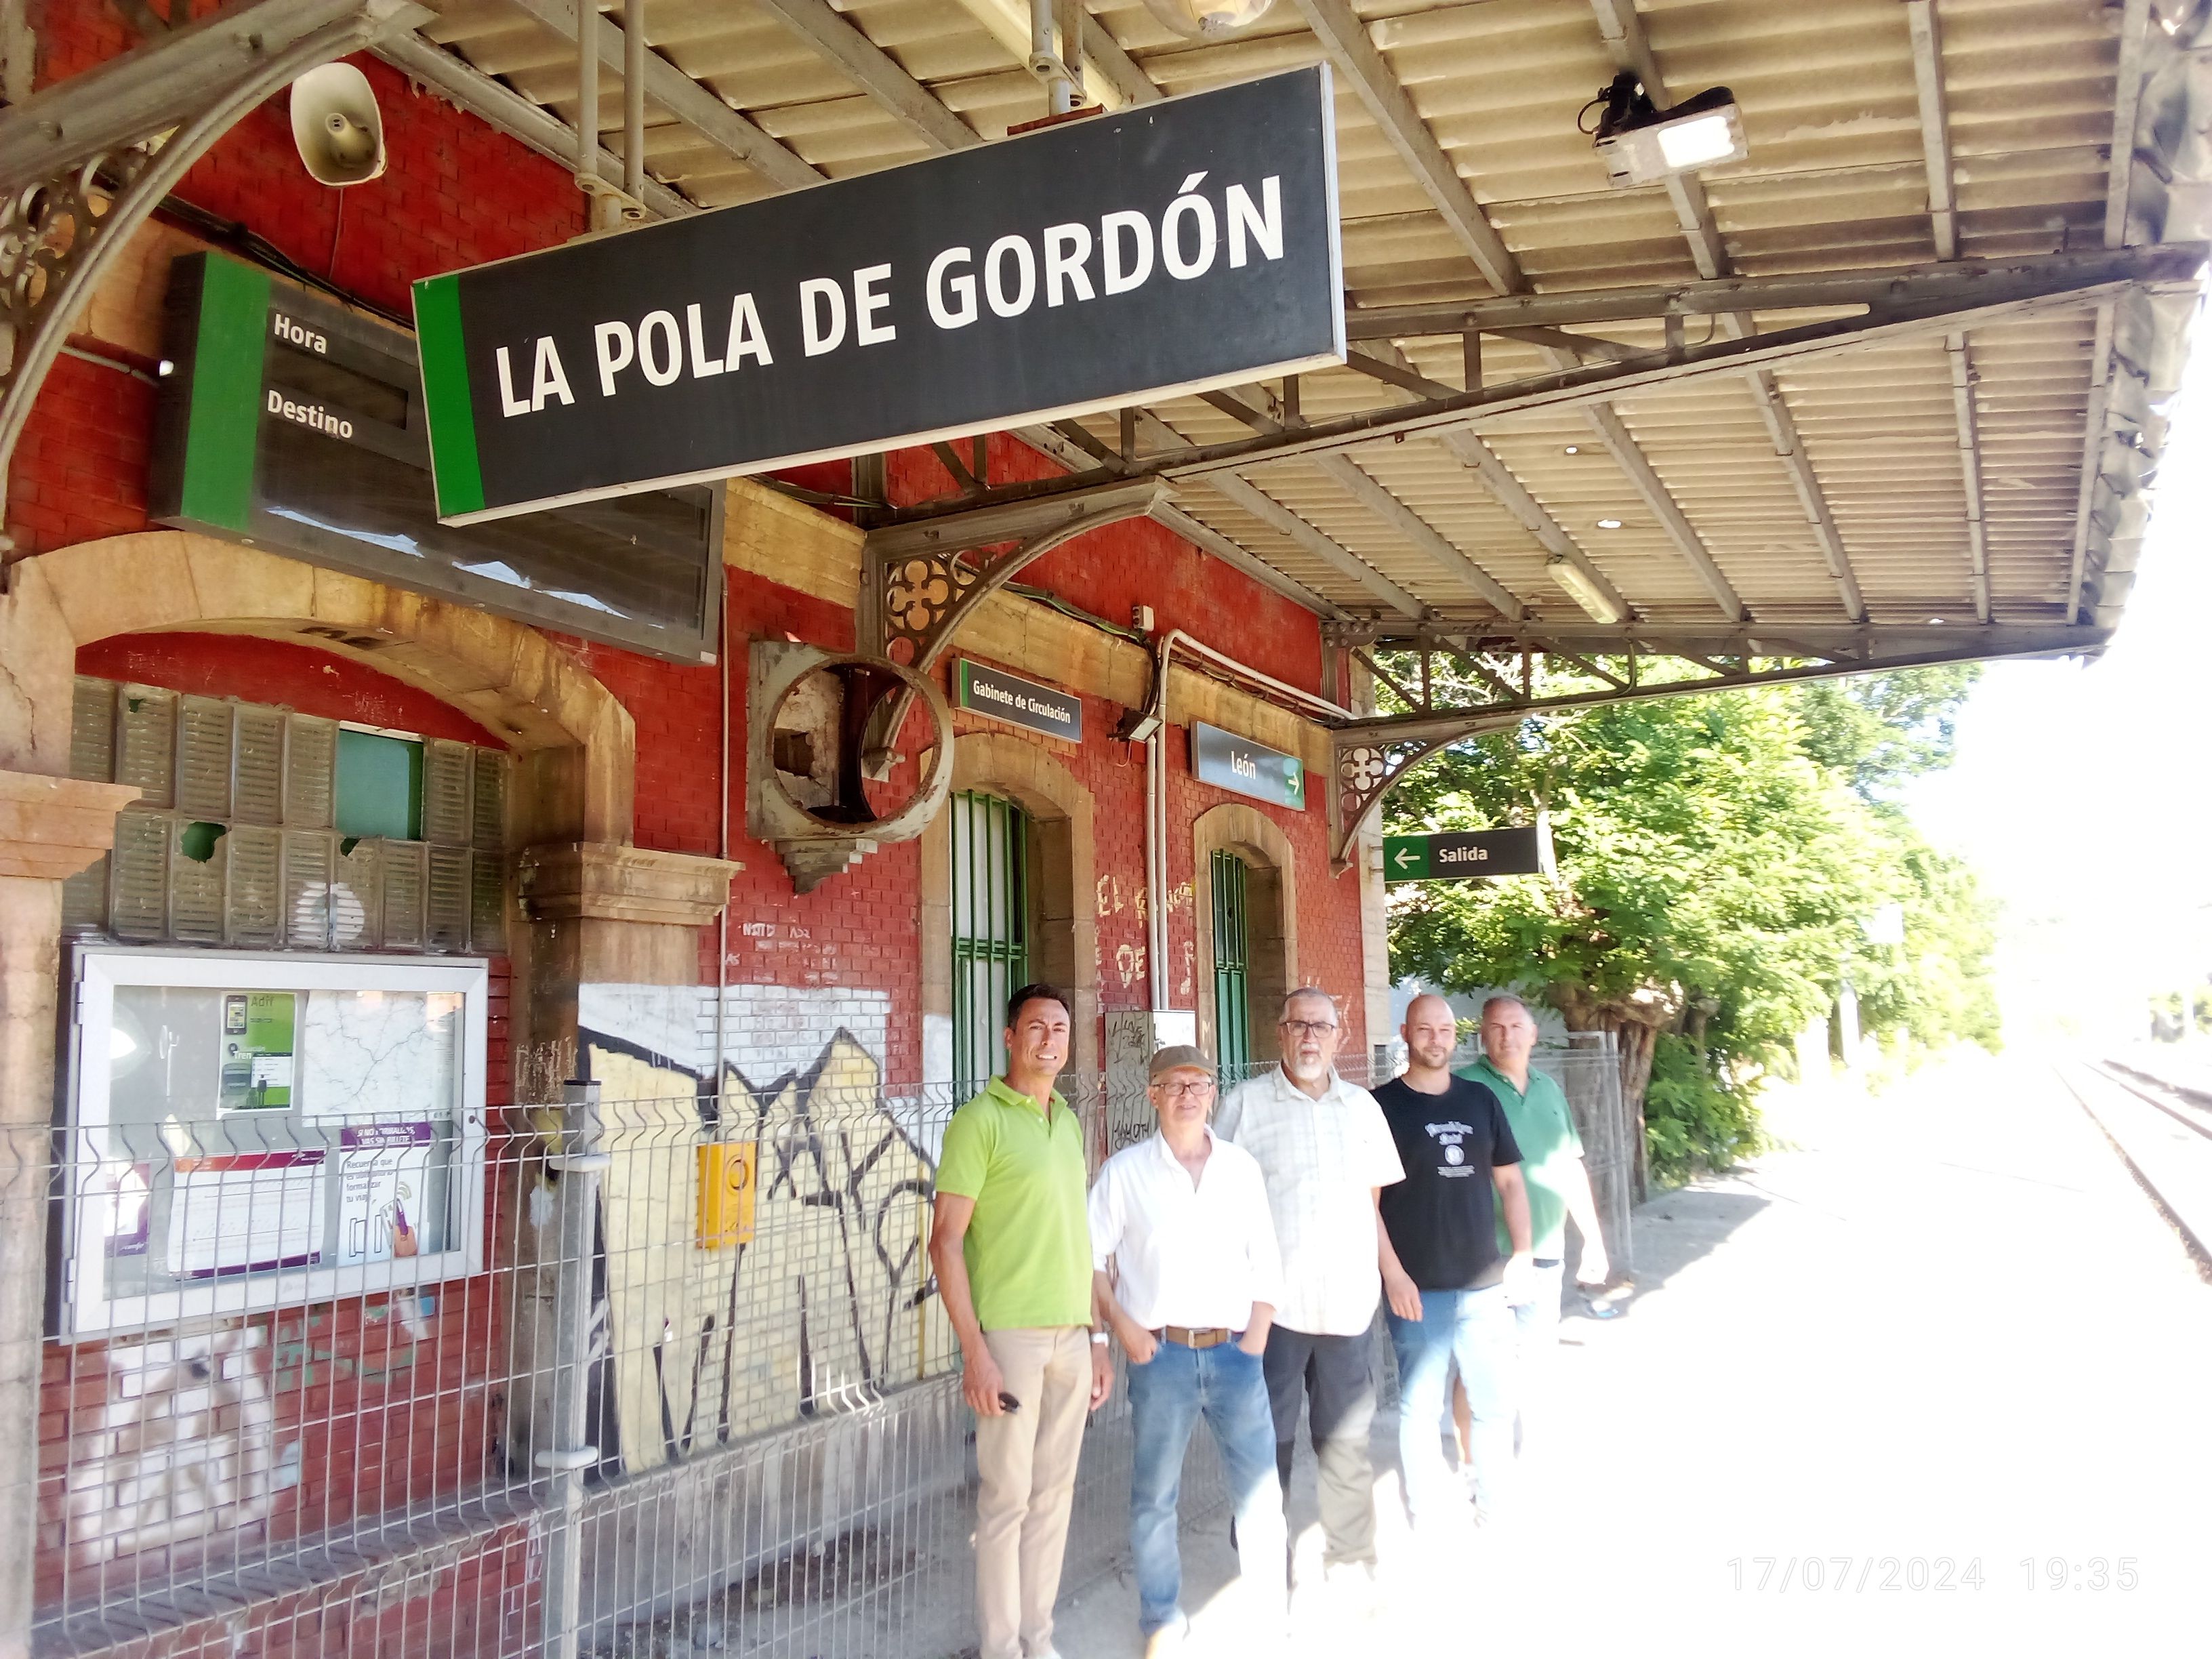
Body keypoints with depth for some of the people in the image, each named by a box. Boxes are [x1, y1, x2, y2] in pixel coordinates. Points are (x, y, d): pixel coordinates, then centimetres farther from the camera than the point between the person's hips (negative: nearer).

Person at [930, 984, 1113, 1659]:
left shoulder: (1067, 1122, 13)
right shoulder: (980, 1121, -9)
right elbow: (946, 1241, -12)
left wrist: (1097, 1335, 15)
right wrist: (975, 1353, -17)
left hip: (1071, 1336, 6)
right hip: (1010, 1334, -6)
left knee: (1054, 1492, 12)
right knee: (1007, 1496, 2)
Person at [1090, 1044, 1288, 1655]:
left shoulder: (1241, 1167, 7)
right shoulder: (1125, 1171, 0)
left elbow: (1265, 1264, 9)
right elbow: (1090, 1256, 1)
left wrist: (1255, 1342, 1)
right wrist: (1124, 1328, -7)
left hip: (1234, 1350, 2)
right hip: (1160, 1352, -2)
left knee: (1261, 1489, 2)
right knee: (1155, 1494, 6)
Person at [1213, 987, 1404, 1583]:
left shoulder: (1362, 1106, 10)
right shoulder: (1246, 1103, -1)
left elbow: (1374, 1201, 14)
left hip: (1349, 1302, 3)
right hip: (1272, 1303, -3)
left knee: (1347, 1439, 10)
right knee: (1268, 1442, 7)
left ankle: (1350, 1561, 24)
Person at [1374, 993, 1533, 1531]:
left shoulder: (1481, 1099, 8)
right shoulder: (1382, 1105, -5)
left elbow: (1509, 1181, 13)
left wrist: (1521, 1254, 4)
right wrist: (1393, 1274, -13)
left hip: (1486, 1284, 4)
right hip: (1419, 1289, -4)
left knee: (1495, 1402, 11)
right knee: (1420, 1406, 4)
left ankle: (1497, 1512, 27)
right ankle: (1427, 1520, 17)